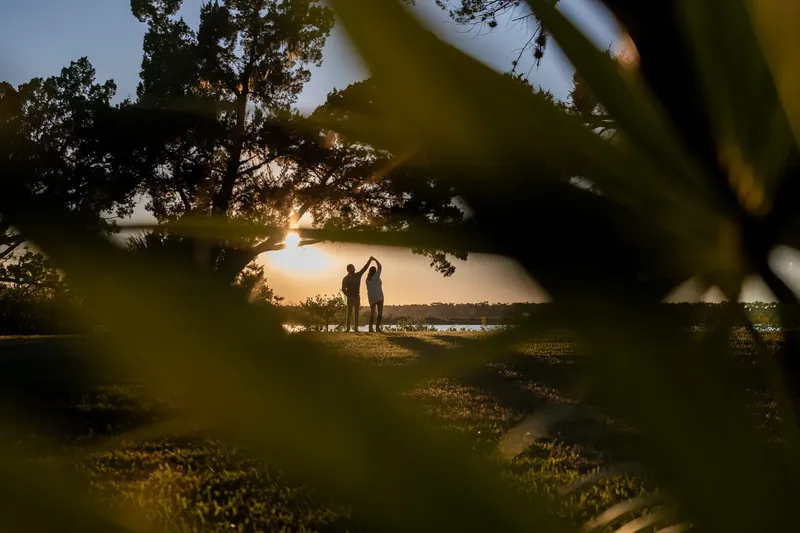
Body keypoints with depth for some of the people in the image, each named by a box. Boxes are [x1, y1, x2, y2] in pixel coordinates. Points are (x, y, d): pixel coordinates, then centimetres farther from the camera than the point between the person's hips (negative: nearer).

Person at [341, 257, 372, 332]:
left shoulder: (358, 275, 9)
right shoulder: (345, 278, -3)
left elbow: (365, 268, 8)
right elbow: (343, 289, -3)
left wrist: (370, 260, 2)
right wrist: (348, 296, -5)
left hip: (357, 298, 4)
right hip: (350, 298, -4)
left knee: (356, 314, 1)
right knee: (349, 313, -5)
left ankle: (356, 328, 1)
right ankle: (348, 328, -5)